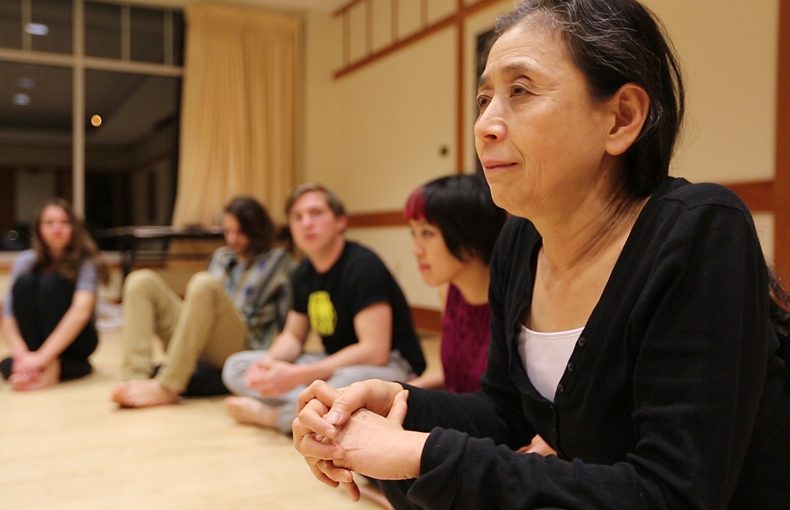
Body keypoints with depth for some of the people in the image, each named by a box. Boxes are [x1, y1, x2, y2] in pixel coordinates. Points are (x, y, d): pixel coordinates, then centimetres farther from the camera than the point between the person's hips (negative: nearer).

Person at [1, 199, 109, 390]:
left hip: (74, 340, -2)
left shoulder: (84, 260, -15)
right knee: (25, 281, -22)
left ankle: (53, 367, -28)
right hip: (34, 343, 2)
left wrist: (43, 357, -40)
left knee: (51, 282, -26)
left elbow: (81, 310, -31)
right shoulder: (26, 261, -7)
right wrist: (22, 353, -33)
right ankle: (31, 367, -26)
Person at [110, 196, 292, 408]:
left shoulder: (277, 260, 13)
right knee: (142, 281, -6)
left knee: (204, 284, -31)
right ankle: (136, 377, -26)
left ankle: (167, 387, -36)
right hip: (199, 351, 6)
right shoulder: (222, 257, 27)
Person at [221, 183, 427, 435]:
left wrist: (297, 376, -27)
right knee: (235, 367, 1)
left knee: (349, 382, -43)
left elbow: (375, 351, -26)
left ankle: (268, 415, -14)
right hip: (336, 364, 8)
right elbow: (293, 336, 14)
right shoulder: (304, 272, 6)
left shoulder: (362, 265, -19)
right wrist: (268, 362, -11)